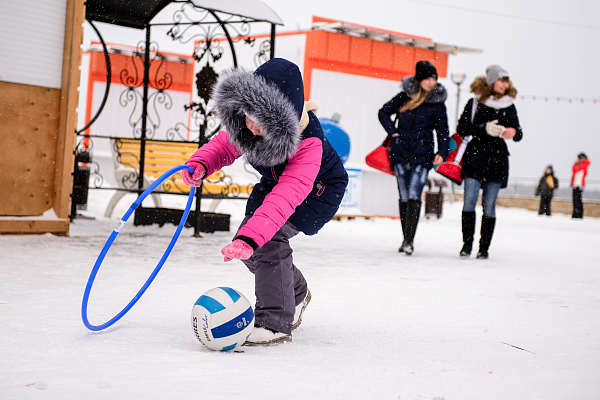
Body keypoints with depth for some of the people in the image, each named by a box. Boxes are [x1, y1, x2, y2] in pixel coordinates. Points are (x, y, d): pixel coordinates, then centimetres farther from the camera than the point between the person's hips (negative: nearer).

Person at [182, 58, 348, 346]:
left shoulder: (307, 144, -44)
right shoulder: (246, 124, -24)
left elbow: (285, 197, -53)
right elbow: (224, 146, -6)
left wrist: (249, 238, -64)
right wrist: (200, 164, -30)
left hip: (319, 189, -8)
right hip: (276, 180, 8)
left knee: (269, 239, -28)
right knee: (244, 247, 5)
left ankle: (275, 323, -17)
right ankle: (296, 292, 31)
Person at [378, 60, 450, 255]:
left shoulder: (437, 104, 1)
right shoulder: (404, 96, 5)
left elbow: (443, 131, 5)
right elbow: (384, 112, 16)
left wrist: (442, 153, -8)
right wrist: (393, 132, 4)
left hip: (422, 156, -2)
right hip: (400, 153, 2)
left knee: (414, 196, -13)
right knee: (404, 197, 6)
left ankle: (409, 240, -13)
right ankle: (405, 239, 15)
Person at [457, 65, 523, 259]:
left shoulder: (509, 106, 9)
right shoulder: (475, 103, 2)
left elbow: (518, 134, 14)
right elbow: (462, 128, -4)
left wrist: (514, 132, -10)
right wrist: (485, 128, -17)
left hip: (497, 161, 2)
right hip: (475, 157, -1)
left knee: (489, 205, 1)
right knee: (469, 202, -9)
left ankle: (484, 247, 7)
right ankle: (467, 243, 2)